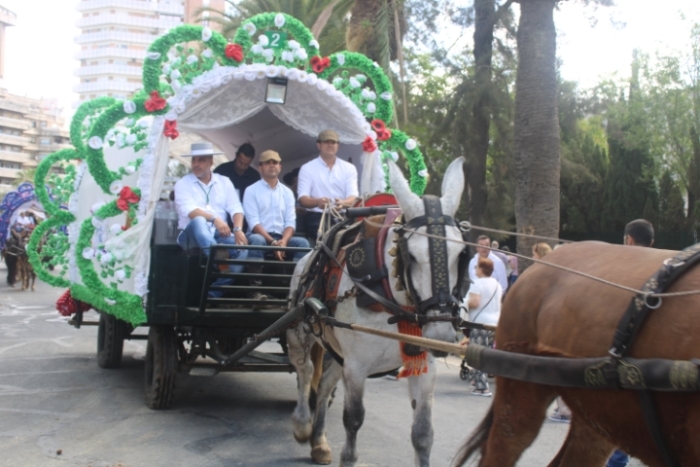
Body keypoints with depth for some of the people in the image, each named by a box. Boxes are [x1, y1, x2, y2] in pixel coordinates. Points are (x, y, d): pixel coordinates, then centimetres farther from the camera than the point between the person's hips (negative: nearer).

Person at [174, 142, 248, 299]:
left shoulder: (224, 182, 14)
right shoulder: (183, 184, 3)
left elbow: (235, 209, 3)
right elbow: (189, 211, -14)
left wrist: (238, 229, -18)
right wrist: (214, 219, -31)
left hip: (218, 235, 3)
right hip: (192, 235, -3)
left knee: (242, 246, -27)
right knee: (198, 221, -36)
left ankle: (216, 292, -29)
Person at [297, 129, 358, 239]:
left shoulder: (349, 168, 15)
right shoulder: (307, 168, 9)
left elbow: (353, 196, 2)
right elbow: (302, 199, -2)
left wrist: (343, 203, -23)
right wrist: (317, 202, -26)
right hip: (317, 217, -2)